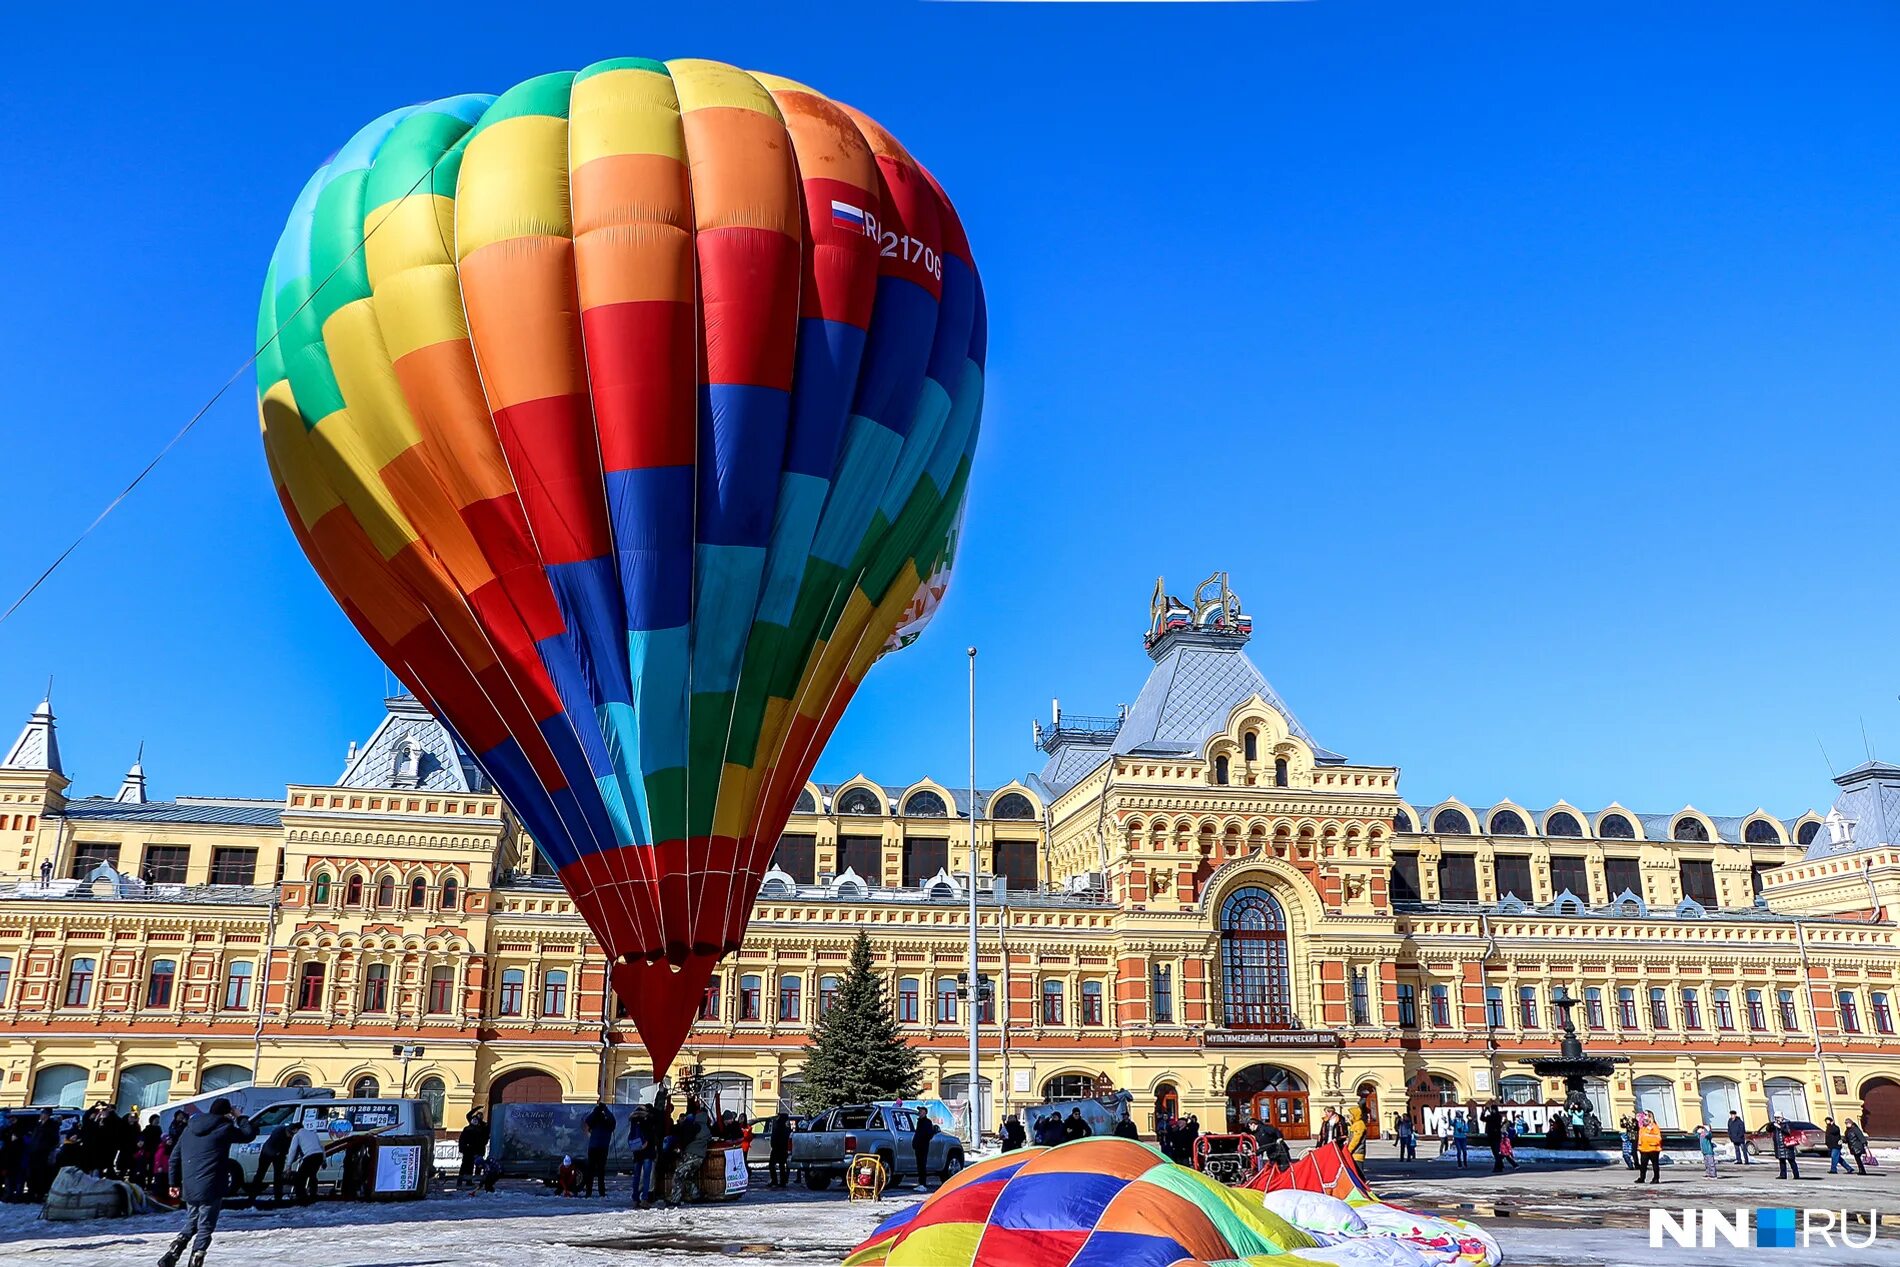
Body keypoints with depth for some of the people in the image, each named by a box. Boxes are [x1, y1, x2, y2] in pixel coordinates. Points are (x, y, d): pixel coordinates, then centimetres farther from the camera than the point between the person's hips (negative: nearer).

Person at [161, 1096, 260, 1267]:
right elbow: (250, 1134, 6)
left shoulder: (191, 1128, 12)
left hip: (189, 1188, 6)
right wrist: (239, 1118, 17)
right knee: (205, 1228, 3)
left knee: (191, 1224, 22)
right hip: (210, 1189, -6)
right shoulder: (225, 1128, -6)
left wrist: (174, 1182, 19)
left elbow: (175, 1157, 14)